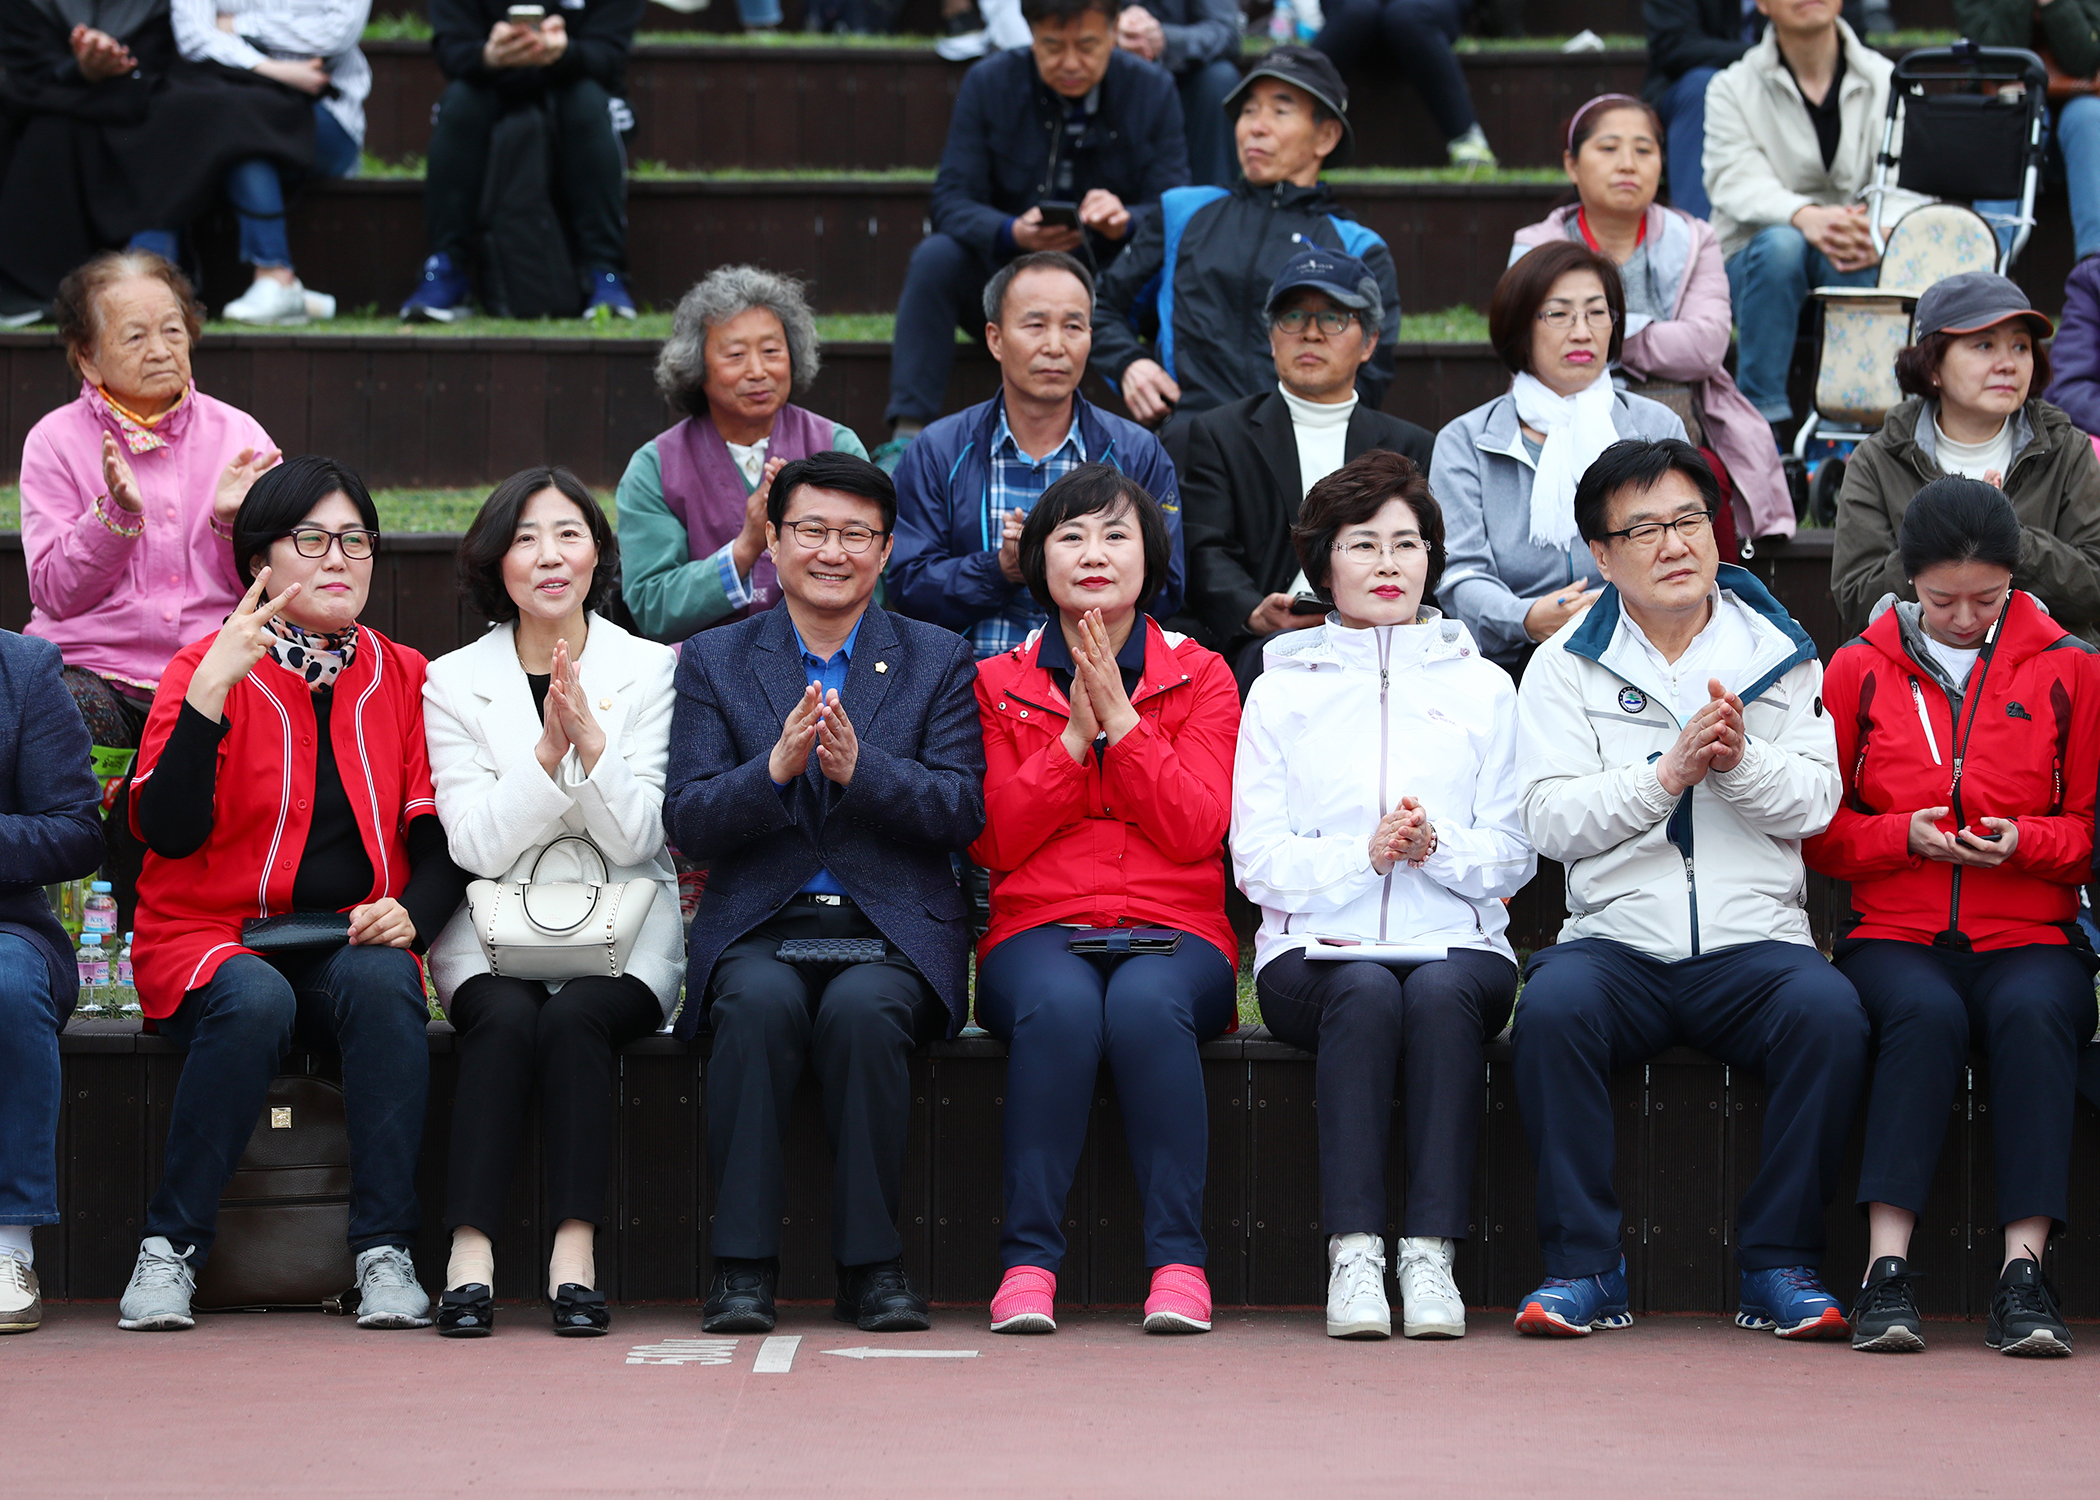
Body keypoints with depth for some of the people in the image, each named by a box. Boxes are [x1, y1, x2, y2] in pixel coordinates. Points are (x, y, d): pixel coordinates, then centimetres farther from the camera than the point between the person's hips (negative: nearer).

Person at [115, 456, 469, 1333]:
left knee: (383, 984, -32)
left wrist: (410, 916, -13)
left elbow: (442, 840, 8)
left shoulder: (403, 679, 10)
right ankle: (169, 1247, -22)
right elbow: (169, 833, -15)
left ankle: (385, 1252, -29)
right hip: (210, 938, -2)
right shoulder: (208, 668, -1)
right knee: (254, 1001, -35)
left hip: (350, 949, 2)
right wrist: (209, 694, -24)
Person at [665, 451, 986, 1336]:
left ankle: (871, 1264, -23)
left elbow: (963, 812, -1)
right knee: (759, 1003, -34)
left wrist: (858, 768, -17)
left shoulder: (939, 661, 12)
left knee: (862, 1010, -34)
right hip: (760, 928, 0)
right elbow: (686, 822, 1)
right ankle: (742, 1264, -28)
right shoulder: (714, 661, 12)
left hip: (892, 930, 0)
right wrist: (775, 768, -18)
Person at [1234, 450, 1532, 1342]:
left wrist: (1439, 848, -13)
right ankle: (1353, 1252, -37)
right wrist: (1363, 855, -14)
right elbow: (1257, 862, 3)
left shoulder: (1482, 688, 16)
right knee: (1365, 993, -35)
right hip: (1316, 950, -1)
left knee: (1443, 991, -34)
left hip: (1455, 943, 1)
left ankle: (1430, 1253, -36)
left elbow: (1512, 857, 9)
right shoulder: (1281, 692, 14)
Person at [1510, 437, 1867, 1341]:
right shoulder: (1567, 666, 9)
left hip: (1754, 939, 1)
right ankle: (1584, 1267, -23)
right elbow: (1551, 819, -3)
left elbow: (1815, 802, 2)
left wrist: (1741, 759, -18)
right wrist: (1667, 772, -16)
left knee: (1829, 1010, -31)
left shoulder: (1782, 654, 12)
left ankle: (1780, 1265, -18)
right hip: (1617, 937, 0)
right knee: (1553, 1004, -33)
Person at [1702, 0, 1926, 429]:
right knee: (1780, 243, -35)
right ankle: (1763, 417, -32)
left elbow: (1908, 185, -8)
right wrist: (1805, 216, -39)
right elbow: (1738, 183, -16)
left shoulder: (1886, 81, 4)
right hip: (1751, 260, 0)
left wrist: (1884, 233, -34)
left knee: (1855, 256, -35)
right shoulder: (1733, 88, 0)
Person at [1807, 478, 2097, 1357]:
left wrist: (2024, 841, -8)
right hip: (1896, 936, 0)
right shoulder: (1858, 670, 10)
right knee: (1928, 1015, -35)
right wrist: (1903, 835, -8)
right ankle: (1886, 1269, -39)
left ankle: (2024, 1270, -38)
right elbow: (1817, 831, 11)